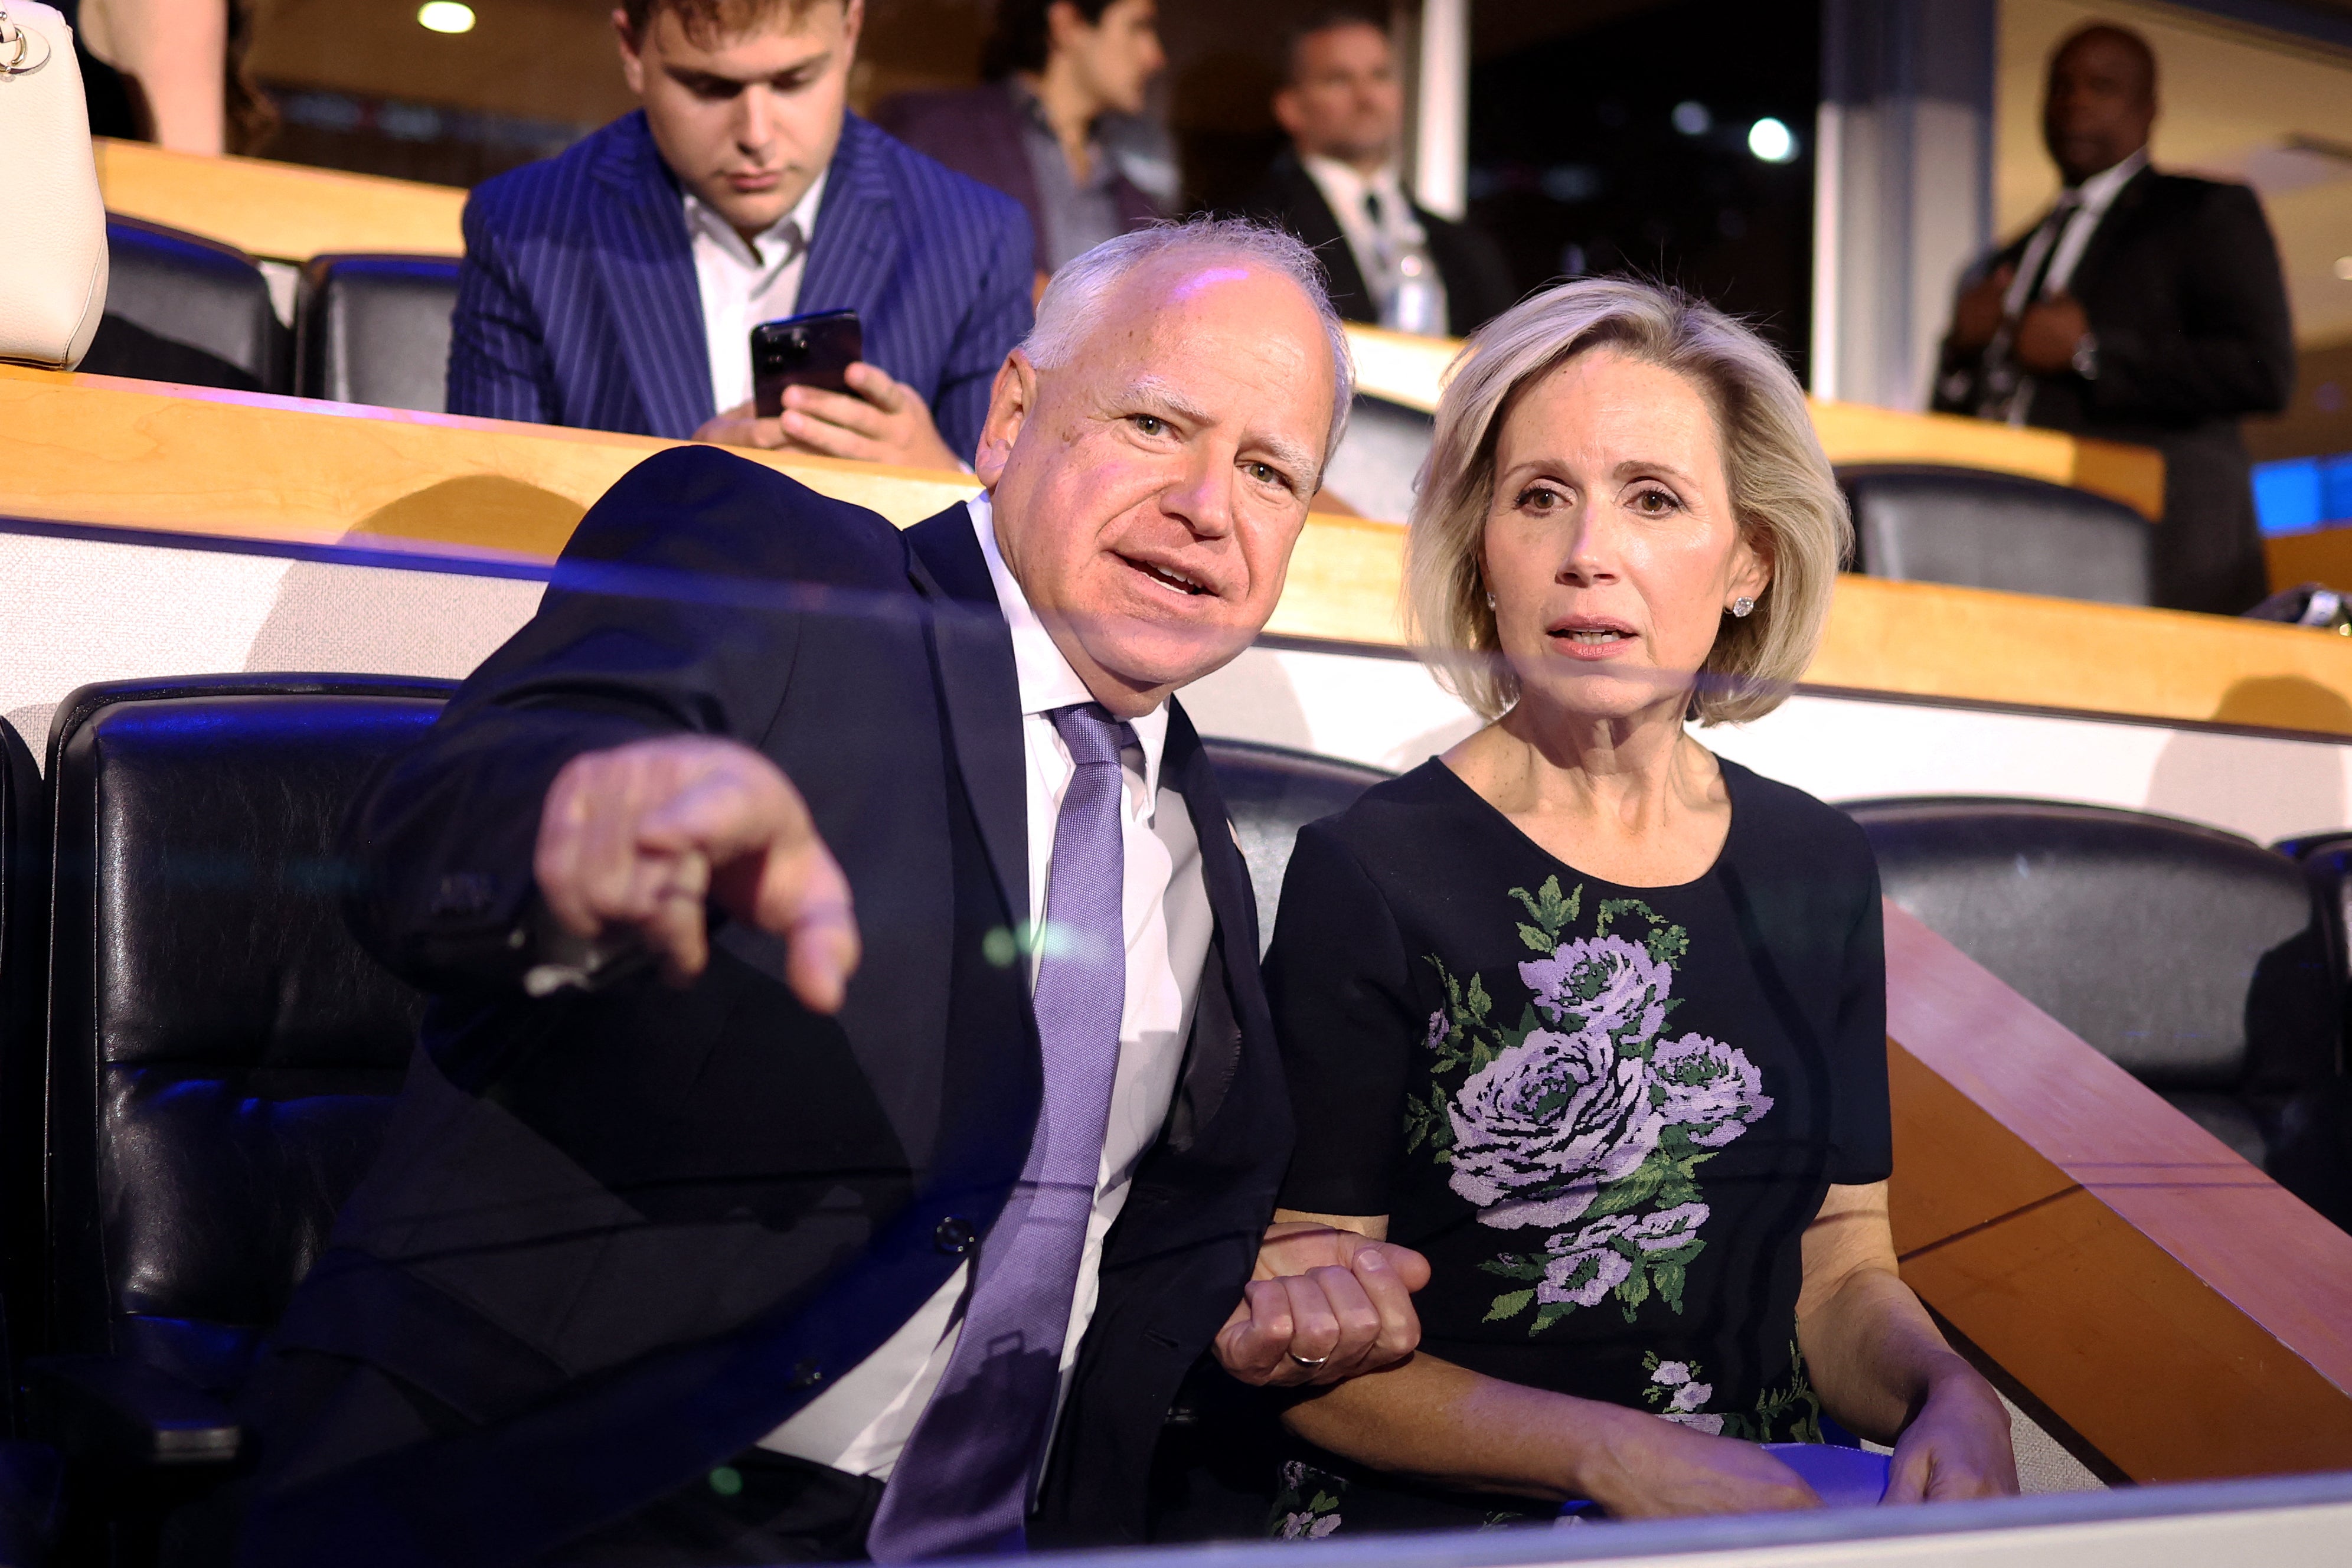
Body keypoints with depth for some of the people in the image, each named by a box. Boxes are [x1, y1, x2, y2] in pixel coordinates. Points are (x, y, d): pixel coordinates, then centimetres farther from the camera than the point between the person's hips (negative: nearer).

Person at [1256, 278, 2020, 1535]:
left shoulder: (1818, 870, 8)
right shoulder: (1370, 876, -6)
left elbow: (1839, 1273, 14)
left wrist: (1949, 1398, -6)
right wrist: (1619, 1459, -15)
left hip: (1764, 1518, 3)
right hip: (1434, 1528, -3)